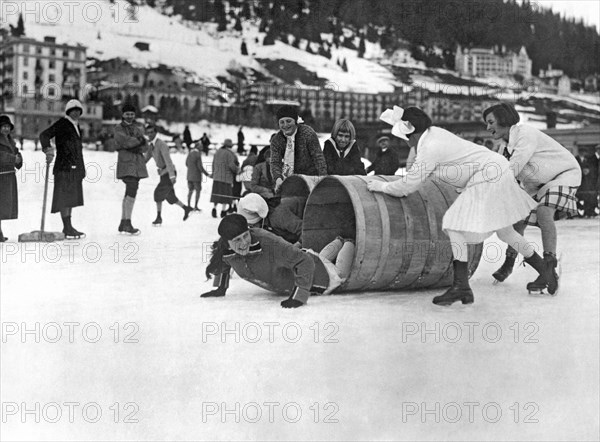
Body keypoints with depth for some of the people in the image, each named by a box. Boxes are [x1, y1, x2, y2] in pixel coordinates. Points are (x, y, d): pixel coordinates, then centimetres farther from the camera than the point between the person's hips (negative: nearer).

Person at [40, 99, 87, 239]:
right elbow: (44, 135, -15)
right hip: (64, 166, -9)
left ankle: (68, 227, 16)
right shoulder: (62, 124, -5)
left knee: (71, 197, 10)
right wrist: (47, 148, -33)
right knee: (65, 197, -9)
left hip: (75, 168, 9)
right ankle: (67, 228, -10)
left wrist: (81, 168, 21)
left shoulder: (76, 127, 20)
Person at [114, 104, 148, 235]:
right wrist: (140, 140, -3)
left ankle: (123, 224, 15)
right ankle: (128, 224, -20)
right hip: (126, 162, -6)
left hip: (137, 164, 6)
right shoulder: (118, 128, 2)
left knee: (129, 193, 9)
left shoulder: (139, 129, 18)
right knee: (132, 191, -19)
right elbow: (125, 140, -15)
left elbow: (145, 147, 8)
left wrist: (135, 148, -10)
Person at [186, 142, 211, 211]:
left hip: (189, 175, 6)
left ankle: (188, 205, 15)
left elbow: (186, 164, 13)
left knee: (190, 190, 15)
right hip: (197, 176, -6)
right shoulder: (198, 154, -16)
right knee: (198, 191, 4)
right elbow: (200, 166, -17)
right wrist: (207, 174, -11)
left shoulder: (189, 154, 4)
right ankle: (195, 206, 2)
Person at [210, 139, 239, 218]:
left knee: (216, 193, 11)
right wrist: (237, 170, 1)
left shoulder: (217, 152, 11)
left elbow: (213, 163, 16)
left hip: (216, 177, 6)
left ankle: (214, 207, -1)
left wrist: (214, 174, 24)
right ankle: (223, 210, 1)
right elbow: (231, 165, -17)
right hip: (226, 177, -6)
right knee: (226, 194, 1)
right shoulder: (229, 154, -11)